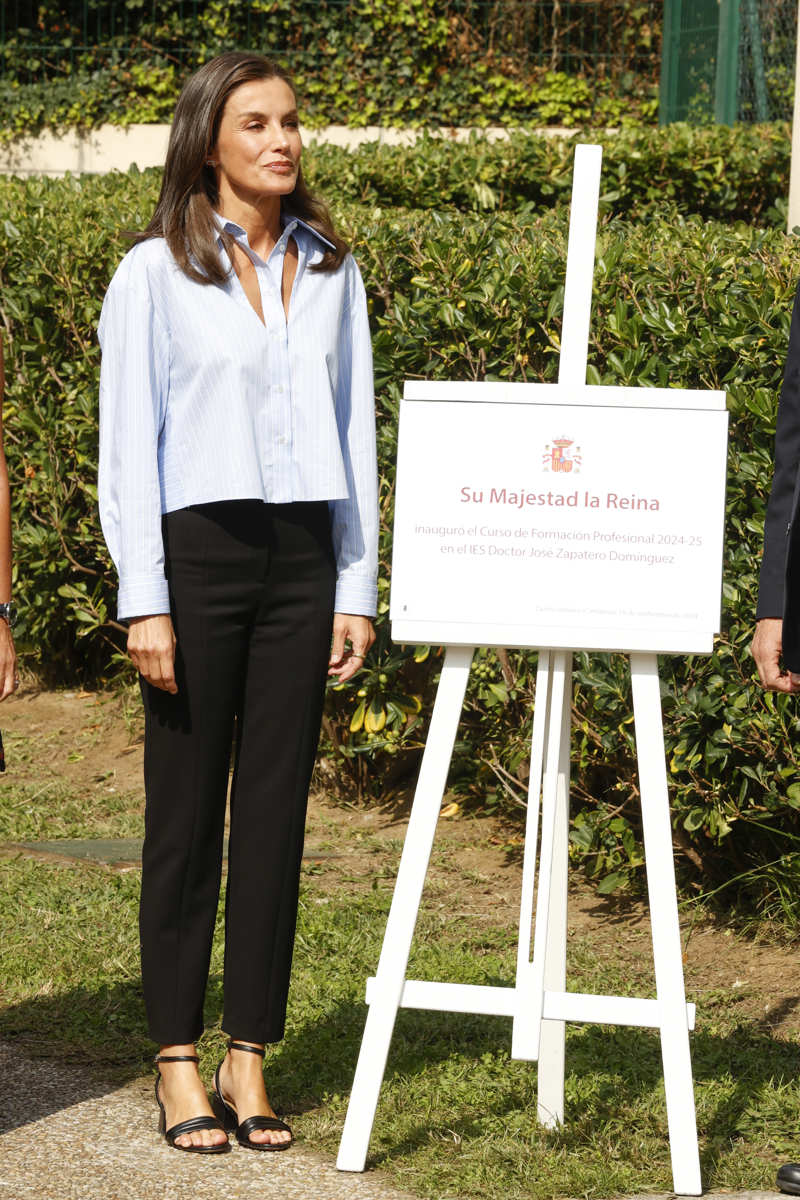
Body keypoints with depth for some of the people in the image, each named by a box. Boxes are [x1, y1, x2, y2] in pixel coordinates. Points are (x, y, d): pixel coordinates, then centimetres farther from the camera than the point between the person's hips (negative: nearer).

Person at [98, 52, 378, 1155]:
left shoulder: (331, 272, 11)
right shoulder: (154, 274, 0)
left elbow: (353, 433, 13)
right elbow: (129, 444, -3)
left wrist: (358, 588, 7)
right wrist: (144, 600, -9)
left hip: (301, 559, 3)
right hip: (197, 552, -3)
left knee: (277, 811, 4)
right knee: (187, 809, 1)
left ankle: (249, 1062, 10)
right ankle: (178, 1064, 8)